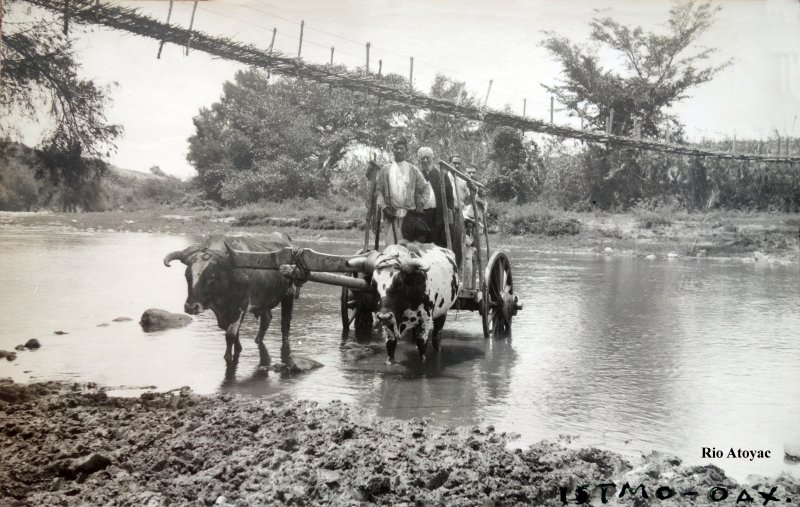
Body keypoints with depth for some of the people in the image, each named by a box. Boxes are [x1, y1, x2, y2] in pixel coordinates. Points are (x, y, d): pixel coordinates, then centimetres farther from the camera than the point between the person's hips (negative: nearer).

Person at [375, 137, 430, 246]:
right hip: (391, 214, 0)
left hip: (409, 214, 0)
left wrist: (420, 204, 0)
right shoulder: (385, 169, 12)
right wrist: (383, 206, -4)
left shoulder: (413, 170, 11)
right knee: (391, 244, -5)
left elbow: (425, 188, 13)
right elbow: (378, 191, 9)